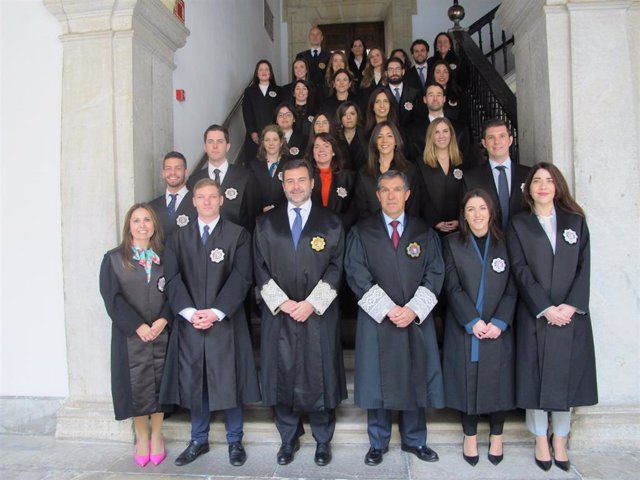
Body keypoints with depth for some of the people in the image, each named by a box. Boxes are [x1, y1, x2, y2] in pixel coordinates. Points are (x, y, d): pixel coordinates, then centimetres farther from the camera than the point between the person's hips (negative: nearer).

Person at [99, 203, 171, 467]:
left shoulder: (164, 257, 5)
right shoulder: (113, 258, -1)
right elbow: (112, 297, -7)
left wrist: (163, 320, -13)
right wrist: (138, 326, -14)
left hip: (161, 332, 2)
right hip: (130, 334, -2)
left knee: (159, 383, 8)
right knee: (136, 385, 4)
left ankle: (156, 435, 24)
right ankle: (141, 437, 23)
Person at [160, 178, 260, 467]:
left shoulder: (238, 235, 2)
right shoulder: (179, 237, 10)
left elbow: (241, 277, -7)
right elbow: (173, 278, 1)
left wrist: (216, 312, -16)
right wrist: (190, 312, -13)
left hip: (226, 322, -2)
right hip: (189, 322, 3)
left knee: (229, 382, 5)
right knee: (193, 382, 11)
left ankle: (235, 441, 23)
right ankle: (199, 440, 28)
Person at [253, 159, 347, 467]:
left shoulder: (331, 223, 4)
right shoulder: (266, 223, 7)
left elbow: (335, 268, -1)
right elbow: (261, 269, 3)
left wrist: (311, 303, -11)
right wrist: (283, 303, -9)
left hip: (319, 314, -1)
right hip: (278, 314, 1)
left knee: (319, 377, 6)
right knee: (282, 377, 8)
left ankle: (323, 440, 25)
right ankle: (289, 438, 27)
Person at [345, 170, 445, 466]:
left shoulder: (424, 233, 9)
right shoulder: (361, 232, 4)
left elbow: (435, 273, 3)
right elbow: (356, 274, -5)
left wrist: (413, 309, -11)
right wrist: (387, 309, -13)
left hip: (416, 319, 2)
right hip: (377, 320, -1)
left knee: (415, 381, 10)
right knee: (377, 382, 5)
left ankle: (414, 441, 28)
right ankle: (378, 443, 22)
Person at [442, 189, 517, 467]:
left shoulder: (505, 244, 4)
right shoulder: (452, 244, 2)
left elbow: (512, 289, 1)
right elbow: (452, 288, -4)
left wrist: (499, 322, -12)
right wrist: (473, 321, -13)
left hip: (498, 329, 1)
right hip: (464, 329, -1)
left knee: (498, 381, 6)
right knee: (467, 380, 4)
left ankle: (496, 436, 26)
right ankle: (470, 437, 22)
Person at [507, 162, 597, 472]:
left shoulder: (575, 221, 10)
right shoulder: (518, 225, 3)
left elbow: (584, 267, 2)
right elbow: (521, 271, -5)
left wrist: (571, 305, -11)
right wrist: (546, 309, -14)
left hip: (571, 314, 2)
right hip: (535, 316, -2)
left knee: (566, 376, 8)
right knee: (535, 377, 3)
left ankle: (560, 441, 23)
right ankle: (541, 441, 18)